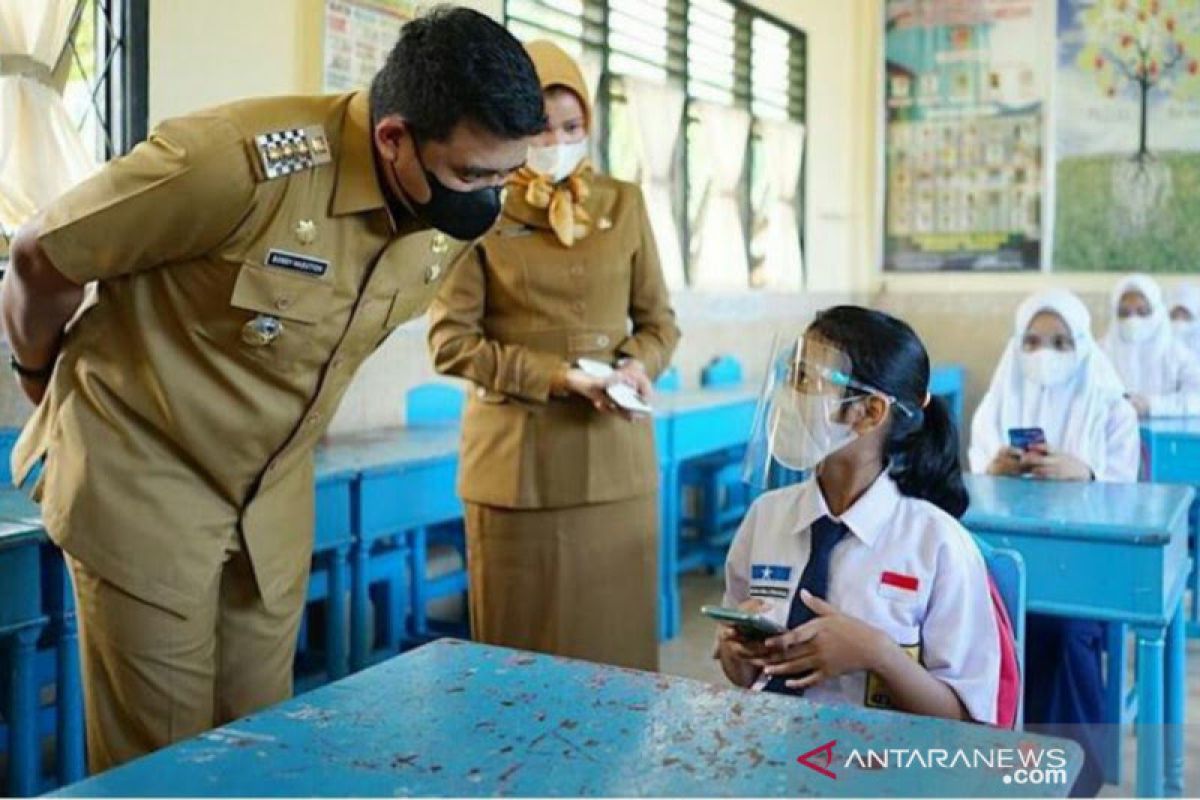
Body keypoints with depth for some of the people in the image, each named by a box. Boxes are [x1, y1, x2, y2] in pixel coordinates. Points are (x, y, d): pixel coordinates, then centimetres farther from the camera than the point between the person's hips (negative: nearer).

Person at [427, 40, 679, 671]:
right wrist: (556, 376, -14)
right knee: (520, 650, 5)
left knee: (618, 644, 7)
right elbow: (450, 340, -5)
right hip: (516, 460, -3)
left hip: (616, 457, 3)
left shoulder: (623, 203, 11)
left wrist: (638, 364, -8)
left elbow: (659, 321, 14)